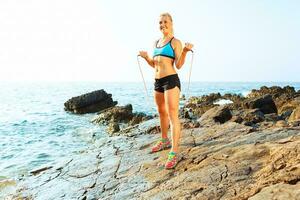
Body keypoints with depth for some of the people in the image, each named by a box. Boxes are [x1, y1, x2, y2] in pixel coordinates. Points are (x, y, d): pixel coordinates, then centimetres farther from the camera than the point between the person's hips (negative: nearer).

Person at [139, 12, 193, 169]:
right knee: (162, 112, 19)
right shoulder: (156, 42, 16)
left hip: (171, 80, -8)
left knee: (173, 116, -10)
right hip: (157, 81, 8)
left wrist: (185, 51, -25)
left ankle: (174, 152, -7)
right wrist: (146, 57, 3)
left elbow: (178, 65, -11)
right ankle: (164, 141, 37)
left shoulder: (175, 42, -4)